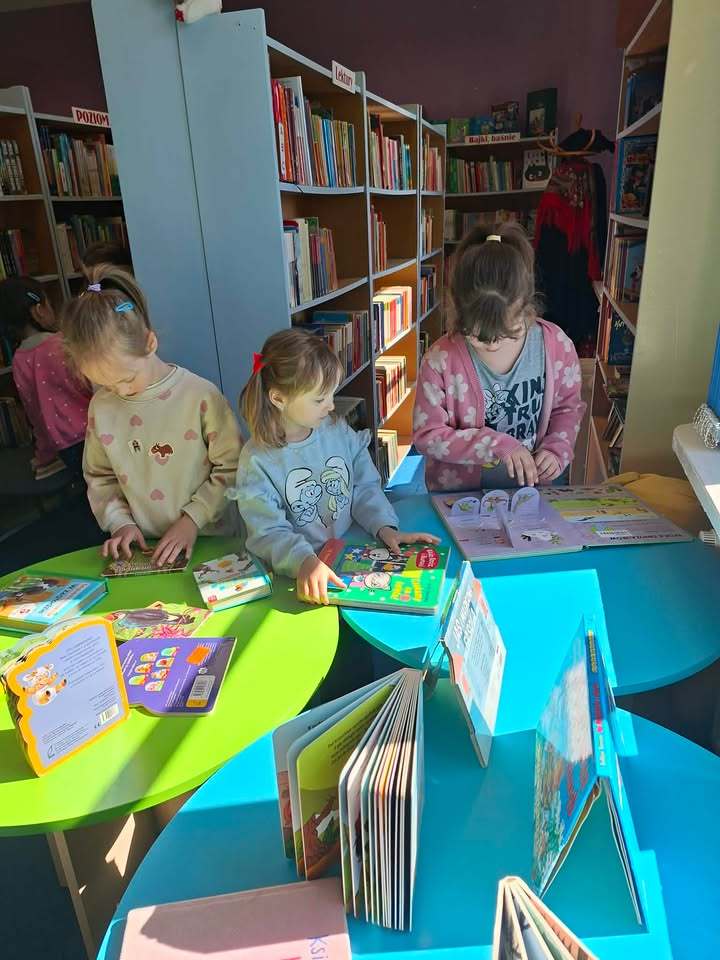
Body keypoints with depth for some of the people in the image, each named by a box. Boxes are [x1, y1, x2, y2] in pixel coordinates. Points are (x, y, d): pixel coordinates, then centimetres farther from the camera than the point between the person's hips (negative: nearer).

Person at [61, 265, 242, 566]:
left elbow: (231, 468, -6)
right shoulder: (101, 406, 3)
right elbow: (100, 477, 14)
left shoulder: (201, 396, -12)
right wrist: (119, 522, 1)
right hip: (142, 547, 2)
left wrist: (193, 518, -10)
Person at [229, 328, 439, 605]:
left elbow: (365, 487, 8)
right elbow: (269, 532, -14)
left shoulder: (340, 431, 3)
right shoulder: (257, 461, -11)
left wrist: (385, 528, -8)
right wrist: (305, 561, -31)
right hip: (295, 572, -4)